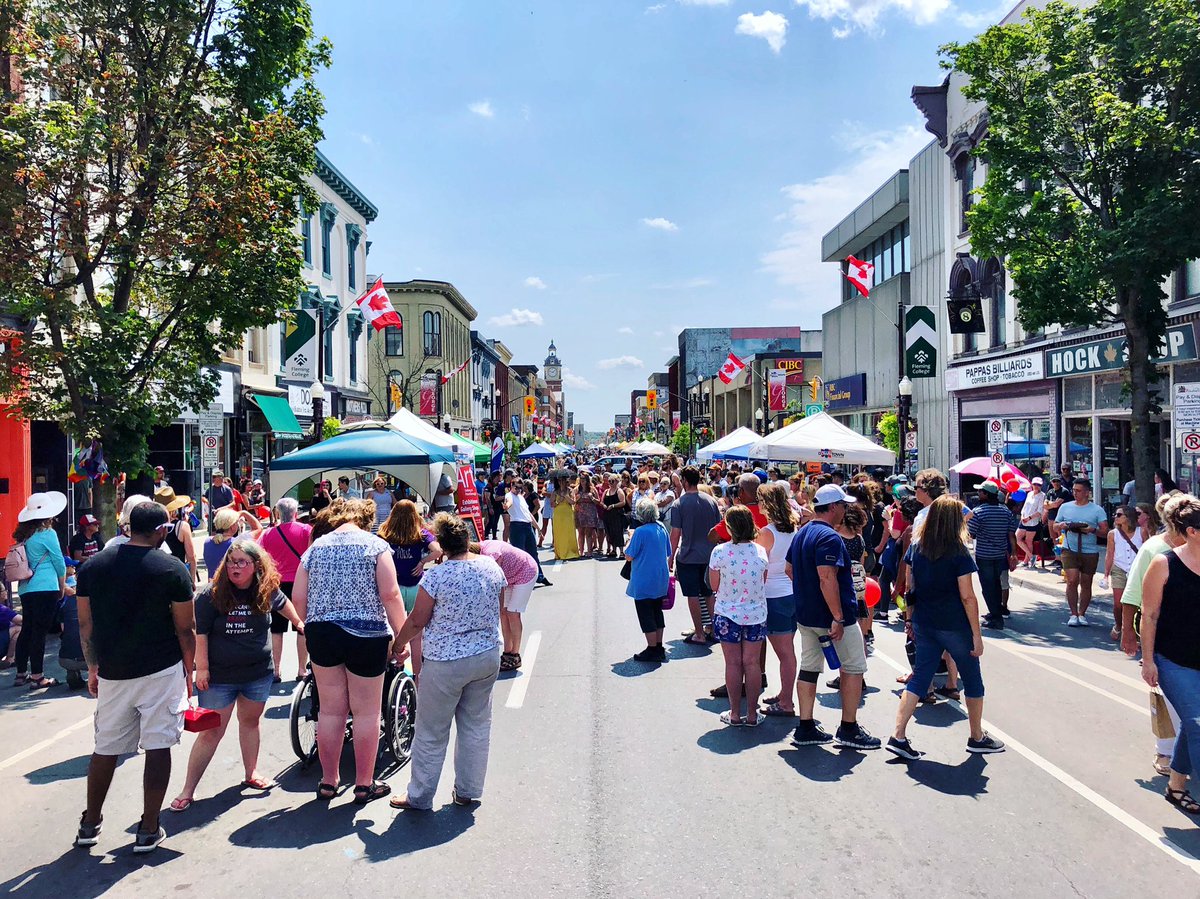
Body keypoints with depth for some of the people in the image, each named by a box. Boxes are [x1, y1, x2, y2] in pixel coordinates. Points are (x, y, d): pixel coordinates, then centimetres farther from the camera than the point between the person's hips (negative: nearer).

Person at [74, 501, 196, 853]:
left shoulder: (93, 565, 1)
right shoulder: (172, 568, -10)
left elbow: (85, 626, 7)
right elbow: (186, 629, -6)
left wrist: (93, 668, 18)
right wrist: (188, 672, 7)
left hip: (112, 674, 4)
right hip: (161, 672, -4)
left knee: (105, 748, 17)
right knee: (158, 747, 4)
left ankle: (90, 825, 29)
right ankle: (149, 830, 9)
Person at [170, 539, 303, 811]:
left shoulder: (267, 590, -4)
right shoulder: (211, 594, -14)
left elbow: (283, 604, 18)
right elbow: (199, 632, -12)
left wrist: (299, 623, 32)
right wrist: (201, 667, -13)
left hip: (258, 673, 4)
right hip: (219, 677, -3)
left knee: (250, 721, 18)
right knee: (211, 733, 0)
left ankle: (251, 773, 35)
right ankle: (187, 791, 11)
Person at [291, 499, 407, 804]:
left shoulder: (315, 547, 8)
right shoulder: (376, 545, -3)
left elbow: (297, 599, 4)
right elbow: (390, 595, -12)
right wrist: (401, 637, -6)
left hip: (322, 633, 4)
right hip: (367, 634, -4)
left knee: (330, 710, 13)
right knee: (366, 712, 7)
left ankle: (328, 782, 24)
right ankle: (364, 785, 16)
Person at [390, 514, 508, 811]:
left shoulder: (436, 575, -17)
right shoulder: (492, 567, -3)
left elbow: (417, 620, -10)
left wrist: (396, 643, 6)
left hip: (446, 663, -5)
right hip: (488, 656, 5)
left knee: (431, 733, 9)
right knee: (477, 725, 17)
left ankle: (419, 796, 22)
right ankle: (467, 791, 28)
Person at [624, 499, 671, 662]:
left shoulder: (640, 532, -19)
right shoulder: (662, 529, 2)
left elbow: (629, 556, -14)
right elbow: (668, 554, 10)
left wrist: (630, 539, 1)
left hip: (643, 582, -7)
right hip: (660, 581, 7)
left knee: (646, 616, 3)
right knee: (657, 613, 16)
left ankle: (652, 650, 8)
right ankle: (659, 648, 22)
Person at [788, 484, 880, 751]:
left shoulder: (802, 533, 10)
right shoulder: (829, 537, -20)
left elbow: (789, 569, 18)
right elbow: (827, 578, -28)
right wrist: (838, 618, -26)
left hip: (806, 615, 9)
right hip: (830, 616, -9)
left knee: (809, 668, 12)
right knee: (853, 668, 6)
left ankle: (805, 728, 16)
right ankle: (848, 729, 11)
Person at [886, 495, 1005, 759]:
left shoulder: (915, 547, 0)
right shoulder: (958, 553, -14)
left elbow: (910, 587, 5)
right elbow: (967, 597, -14)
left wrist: (912, 620, 15)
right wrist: (977, 634, -8)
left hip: (924, 625, 4)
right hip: (954, 626, -4)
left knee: (919, 677, 8)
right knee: (972, 679, 15)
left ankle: (898, 735, -1)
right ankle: (977, 737, 29)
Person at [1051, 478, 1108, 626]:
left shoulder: (1097, 510, 2)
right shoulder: (1065, 507, 8)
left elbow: (1105, 532, -1)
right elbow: (1054, 527, 14)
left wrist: (1093, 530, -20)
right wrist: (1061, 526, -8)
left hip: (1090, 552, 0)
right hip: (1070, 550, 0)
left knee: (1086, 584, 8)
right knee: (1072, 581, -12)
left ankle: (1082, 614, 20)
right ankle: (1073, 614, -3)